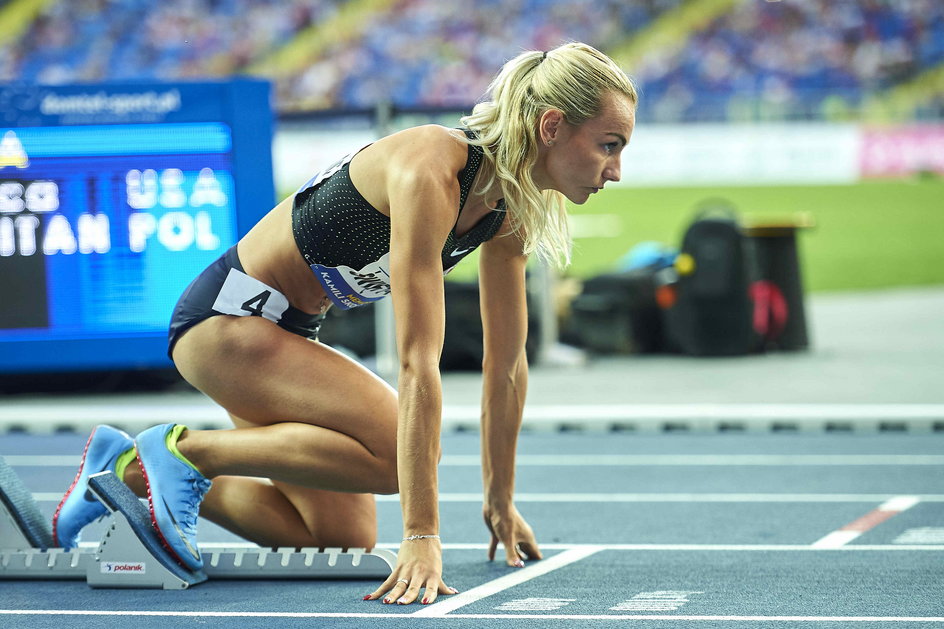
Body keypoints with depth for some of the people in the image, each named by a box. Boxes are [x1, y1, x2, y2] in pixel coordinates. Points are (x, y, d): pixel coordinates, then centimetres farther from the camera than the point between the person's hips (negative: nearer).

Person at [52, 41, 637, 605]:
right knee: (396, 450, -27)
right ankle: (185, 449, -11)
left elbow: (507, 364, 5)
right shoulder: (430, 172, -30)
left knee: (344, 541, 7)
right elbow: (419, 364, -34)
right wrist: (422, 537, -35)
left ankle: (130, 467, 15)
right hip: (226, 315, -9)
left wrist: (501, 502, 7)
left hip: (288, 329, 9)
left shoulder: (509, 206, -4)